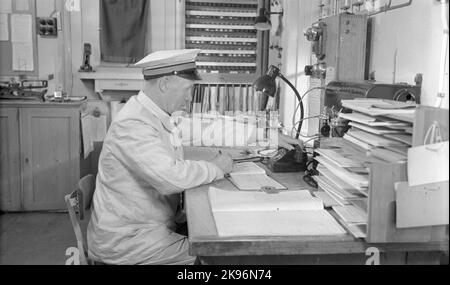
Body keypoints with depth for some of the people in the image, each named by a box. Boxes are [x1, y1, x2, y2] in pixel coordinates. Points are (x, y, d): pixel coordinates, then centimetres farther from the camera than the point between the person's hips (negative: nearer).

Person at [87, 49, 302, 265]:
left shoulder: (159, 116, 5)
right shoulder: (132, 124, -24)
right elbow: (170, 177, -36)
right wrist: (216, 168, -18)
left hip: (158, 223, 8)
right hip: (124, 240, -8)